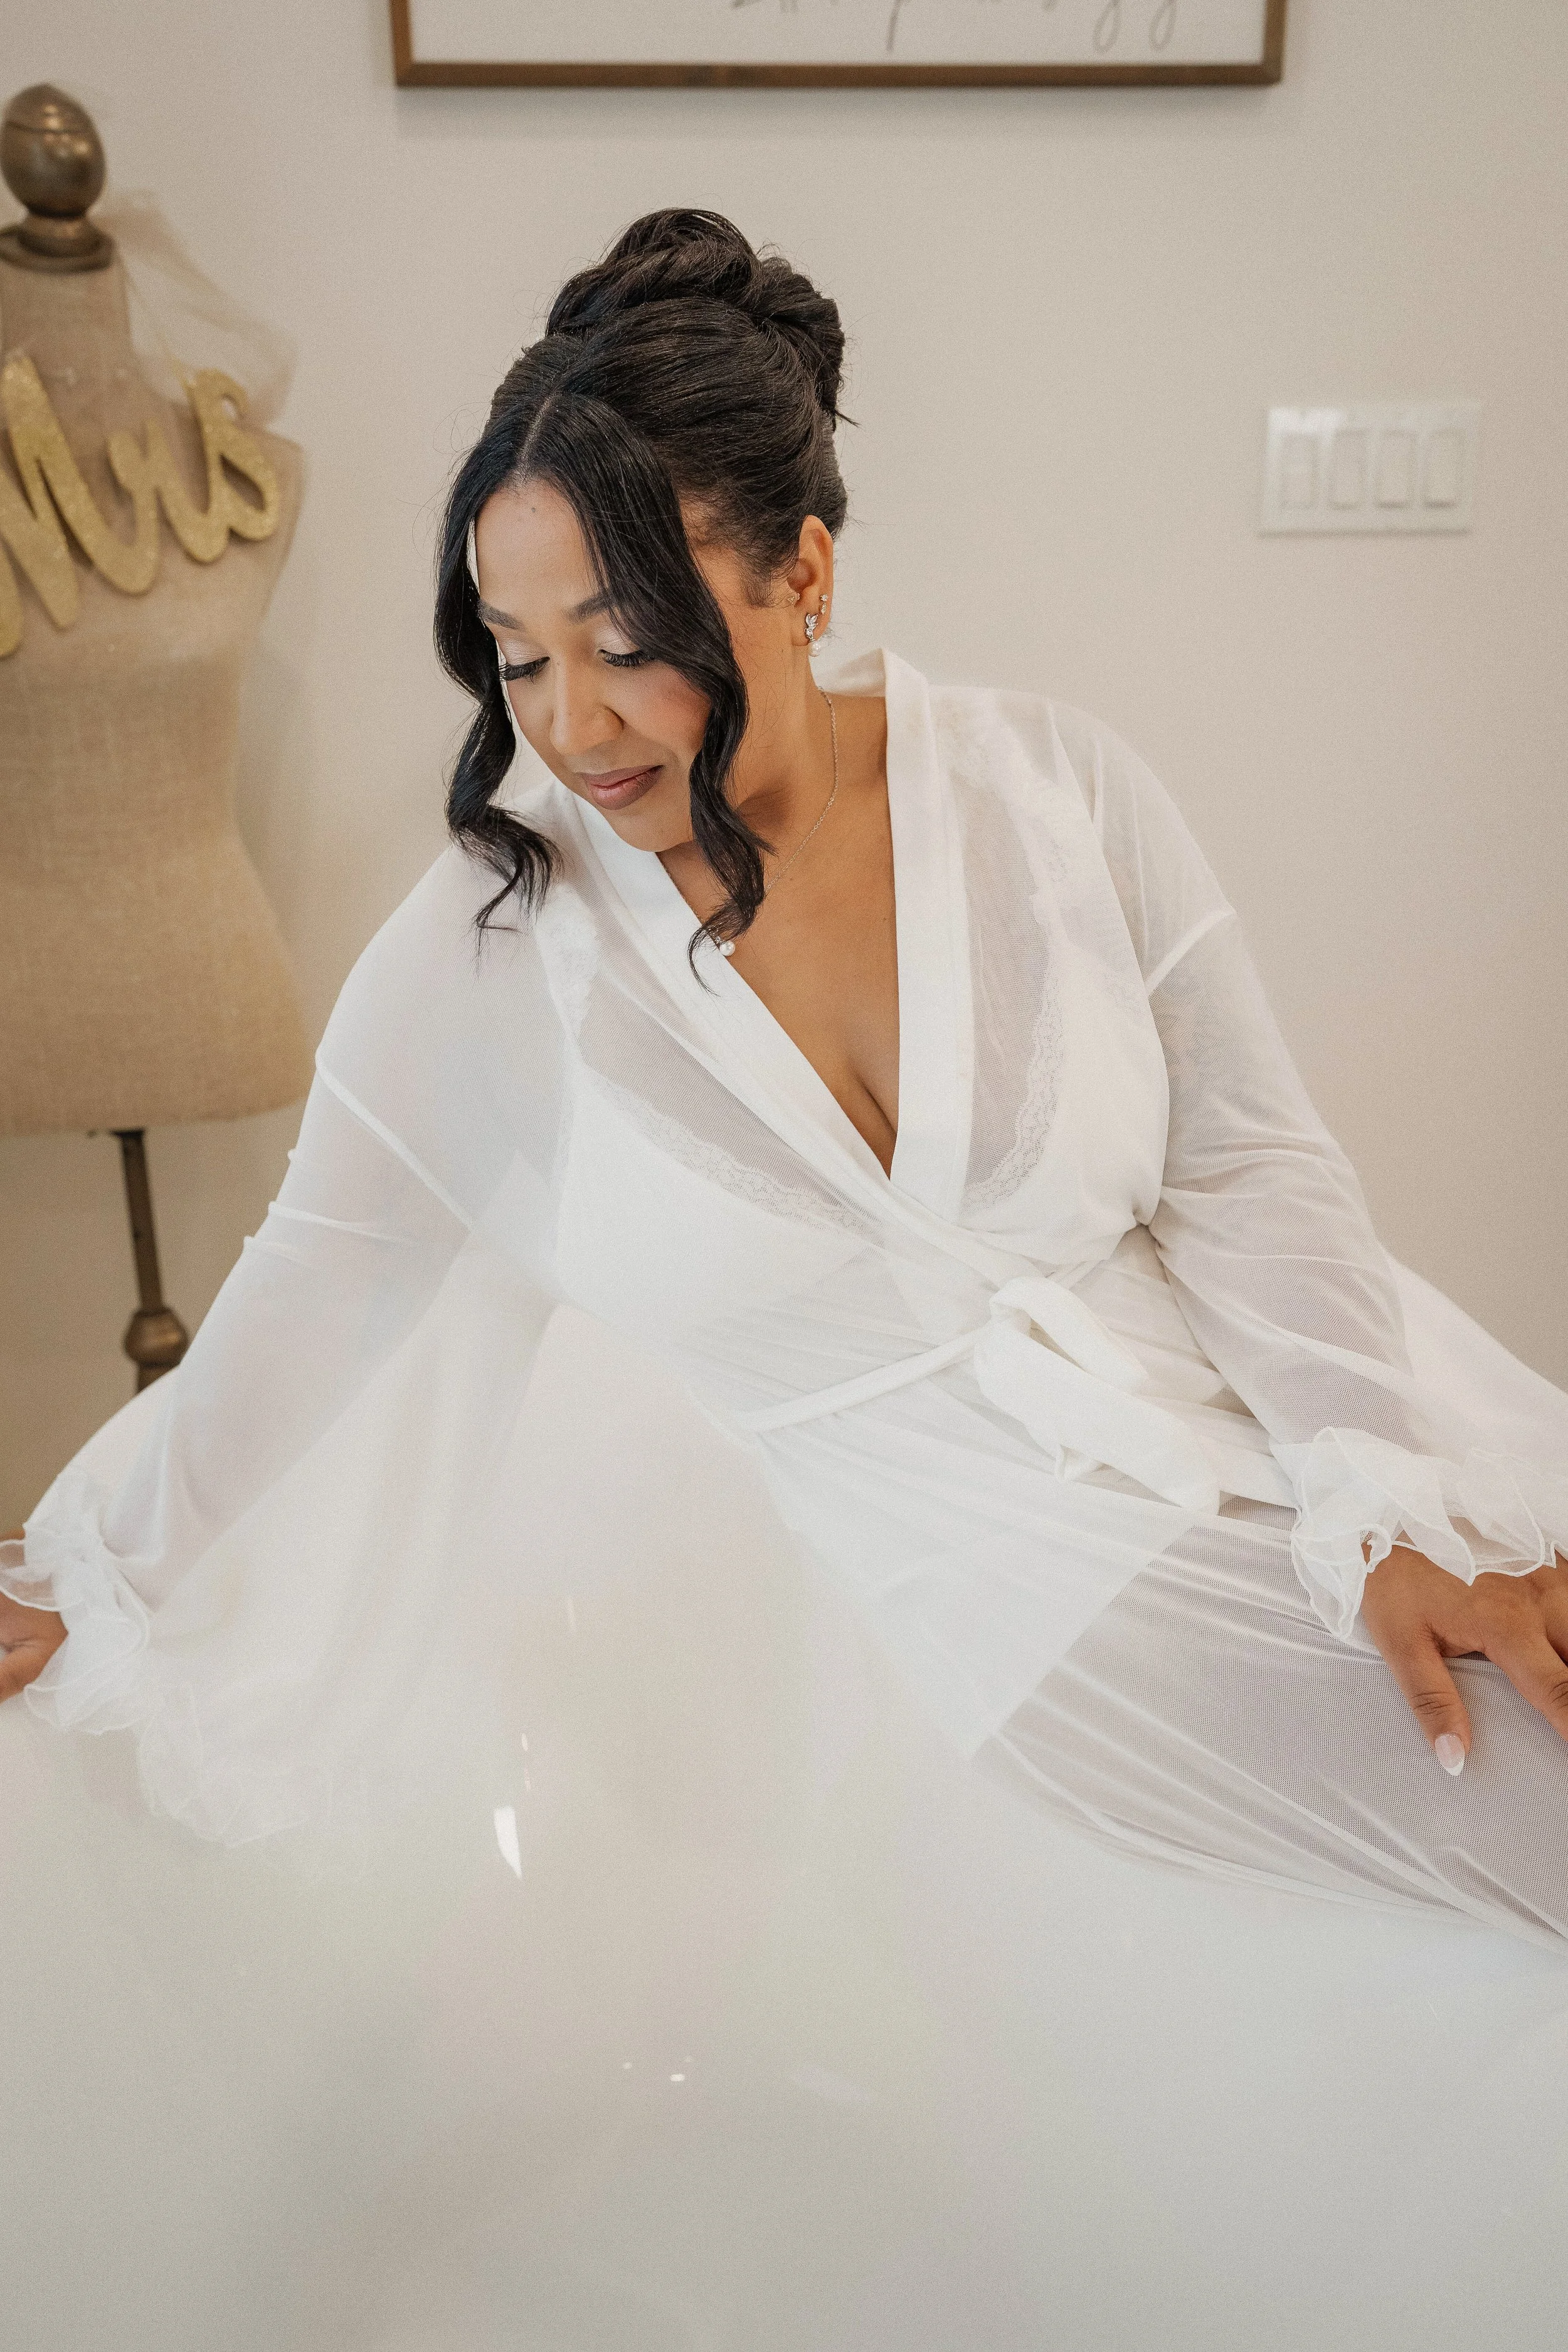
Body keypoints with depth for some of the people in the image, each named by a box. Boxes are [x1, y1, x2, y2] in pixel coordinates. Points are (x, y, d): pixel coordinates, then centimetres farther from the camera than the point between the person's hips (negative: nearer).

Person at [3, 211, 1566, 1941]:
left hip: (1285, 1417, 3)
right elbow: (296, 1312, 3)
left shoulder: (1052, 789, -7)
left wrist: (1400, 1503, -14)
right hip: (1040, 1581, -3)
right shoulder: (483, 957, -9)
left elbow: (1247, 1167, -4)